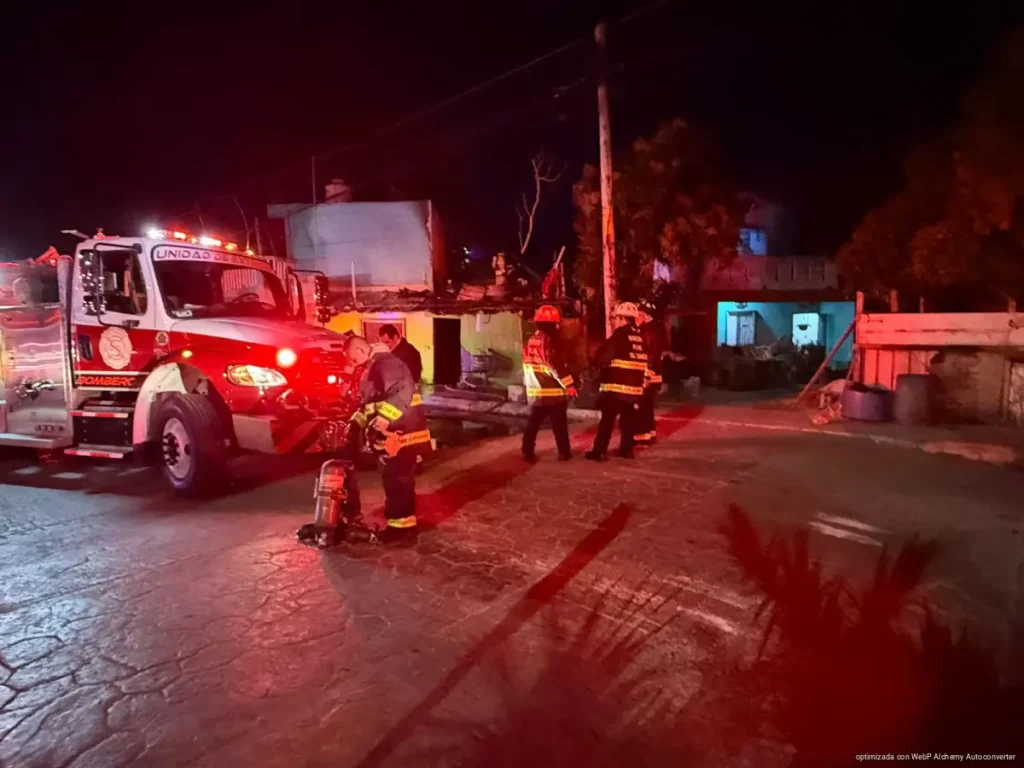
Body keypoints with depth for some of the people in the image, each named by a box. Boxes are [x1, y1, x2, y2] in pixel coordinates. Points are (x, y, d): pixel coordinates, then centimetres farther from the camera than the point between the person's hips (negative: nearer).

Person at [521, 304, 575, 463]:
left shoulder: (529, 342, 9)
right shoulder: (549, 341, -16)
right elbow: (556, 366, -21)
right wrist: (569, 385, -15)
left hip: (535, 392, 7)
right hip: (554, 392, -7)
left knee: (533, 424, 11)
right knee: (559, 425, 4)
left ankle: (528, 452, 11)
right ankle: (564, 453, 11)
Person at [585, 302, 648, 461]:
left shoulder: (619, 336, -12)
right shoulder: (640, 337, 11)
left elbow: (601, 359, -13)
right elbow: (644, 362, 18)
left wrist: (597, 362, 7)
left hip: (616, 385, -7)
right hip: (634, 386, 7)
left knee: (607, 420, -3)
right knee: (628, 419, 14)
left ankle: (599, 451, -3)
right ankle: (626, 449, 17)